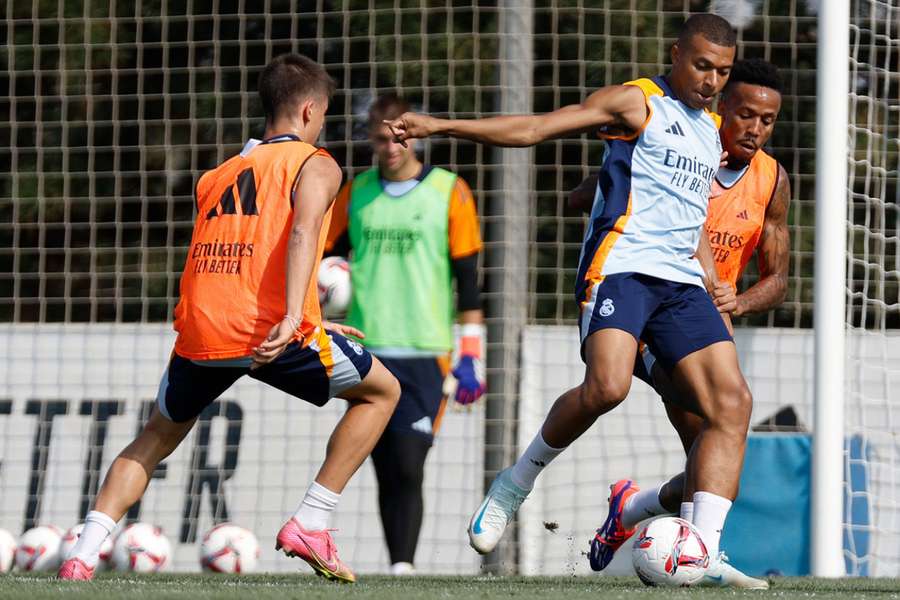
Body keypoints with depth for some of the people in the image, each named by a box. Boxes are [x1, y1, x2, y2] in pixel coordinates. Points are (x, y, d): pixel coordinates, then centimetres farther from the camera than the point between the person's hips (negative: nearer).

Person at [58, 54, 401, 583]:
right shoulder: (316, 165, 8)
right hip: (268, 329, -5)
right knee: (382, 392, 17)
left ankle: (83, 554, 7)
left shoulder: (217, 176, 27)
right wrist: (293, 319, -26)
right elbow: (302, 232, -13)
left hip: (200, 330, 5)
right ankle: (311, 524, 8)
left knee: (157, 437, 26)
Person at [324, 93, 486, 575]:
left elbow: (467, 278, 2)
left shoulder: (449, 192, 1)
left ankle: (403, 567, -16)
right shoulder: (355, 194, 11)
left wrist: (470, 357, -2)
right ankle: (398, 569, 8)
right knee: (386, 472, 3)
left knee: (408, 467, -14)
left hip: (424, 354, -3)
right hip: (366, 351, 3)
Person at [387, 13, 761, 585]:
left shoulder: (712, 132, 23)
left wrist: (714, 285, 17)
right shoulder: (636, 102, 2)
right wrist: (443, 126, -15)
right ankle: (517, 483, -4)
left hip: (681, 280, 7)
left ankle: (701, 552, -11)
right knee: (607, 386, -29)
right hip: (620, 266, -7)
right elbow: (537, 127, -5)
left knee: (733, 402, -8)